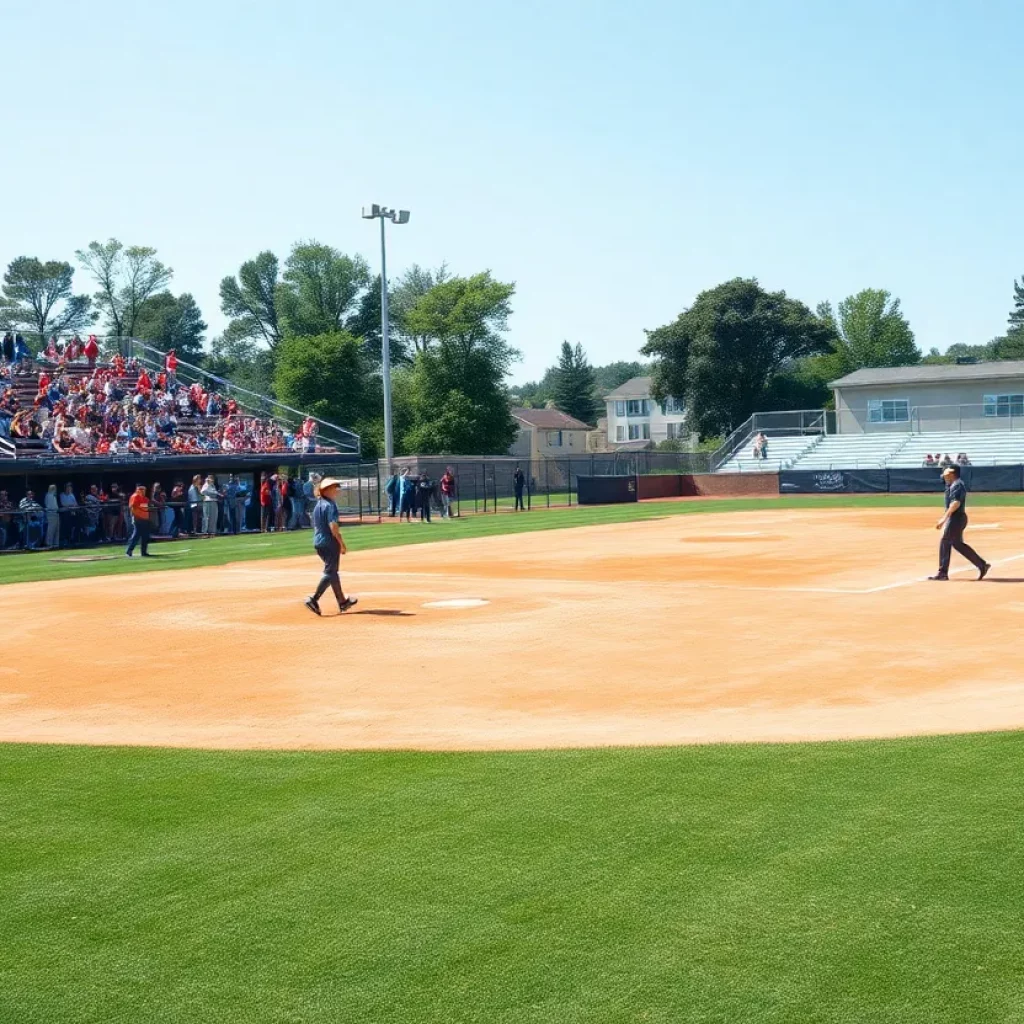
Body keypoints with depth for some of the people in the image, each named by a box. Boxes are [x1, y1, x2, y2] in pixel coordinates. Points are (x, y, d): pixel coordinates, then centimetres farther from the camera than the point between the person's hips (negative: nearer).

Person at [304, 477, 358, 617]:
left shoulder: (317, 505, 12)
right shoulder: (330, 505, -15)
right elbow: (333, 526, -22)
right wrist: (342, 543, -18)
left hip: (318, 543, 9)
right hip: (330, 543, -9)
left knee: (332, 571, 16)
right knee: (330, 572, -6)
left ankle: (342, 601, 24)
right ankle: (313, 599, -17)